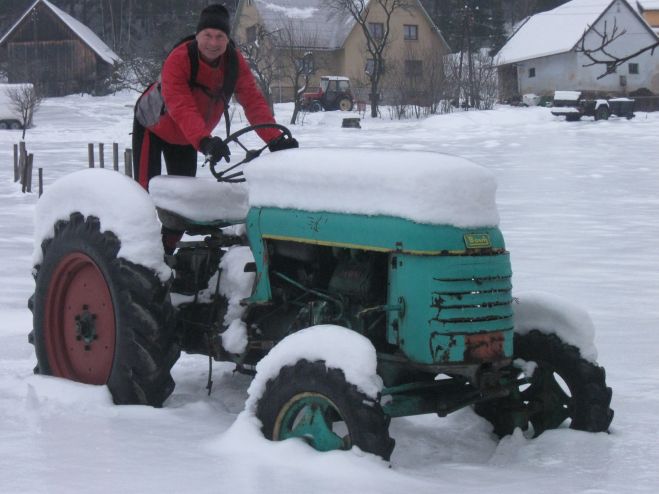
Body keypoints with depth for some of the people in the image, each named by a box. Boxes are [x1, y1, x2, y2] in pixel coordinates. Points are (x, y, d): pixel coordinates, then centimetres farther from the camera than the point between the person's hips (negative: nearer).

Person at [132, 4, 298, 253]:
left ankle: (167, 249, 22)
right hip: (153, 127, -5)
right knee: (146, 190, -10)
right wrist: (204, 141, -65)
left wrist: (275, 139, -41)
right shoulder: (179, 59, -36)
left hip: (187, 137, 5)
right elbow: (181, 107, -48)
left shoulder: (234, 62, -20)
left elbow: (253, 101, -26)